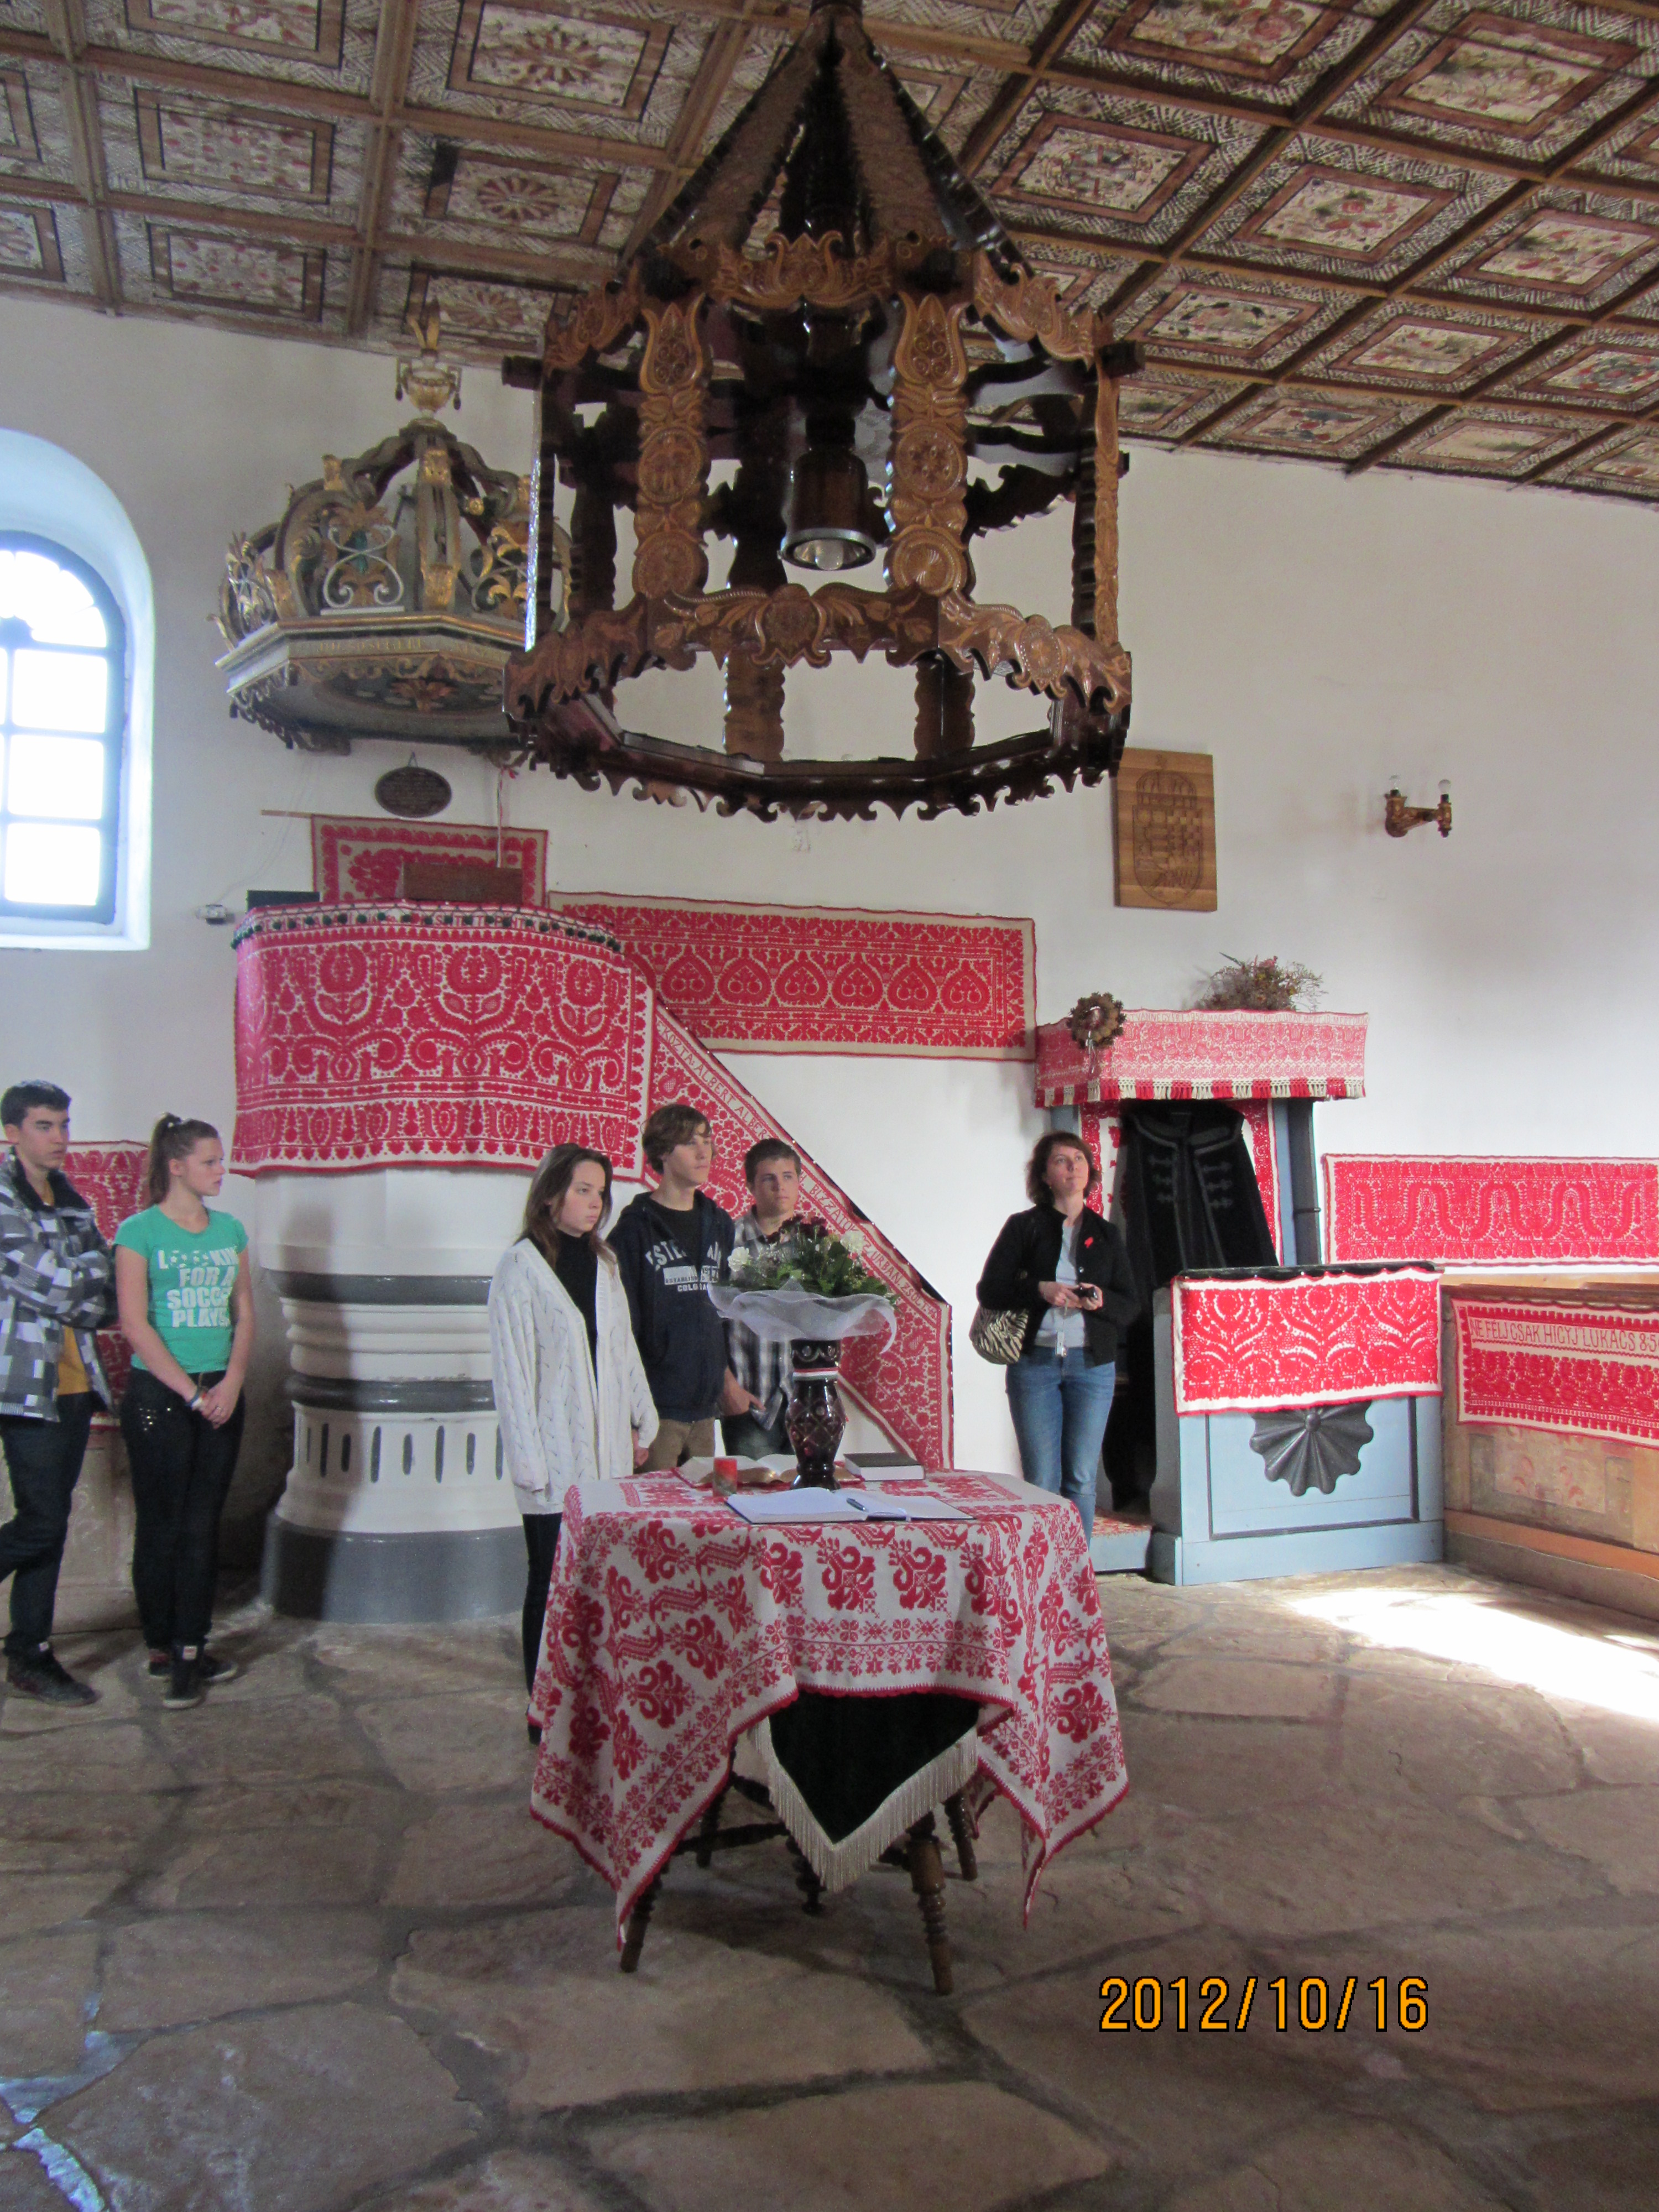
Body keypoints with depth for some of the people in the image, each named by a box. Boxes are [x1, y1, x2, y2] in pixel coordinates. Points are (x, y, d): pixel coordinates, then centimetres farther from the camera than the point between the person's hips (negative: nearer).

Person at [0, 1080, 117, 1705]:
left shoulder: (72, 1202, 15)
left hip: (76, 1383, 7)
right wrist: (91, 1283, 1)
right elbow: (59, 1288, -16)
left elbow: (104, 1300, 9)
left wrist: (78, 1294, -9)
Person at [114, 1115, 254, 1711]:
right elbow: (134, 1323, -10)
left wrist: (232, 1383, -5)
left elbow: (244, 1313, 9)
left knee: (202, 1527, 6)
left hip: (222, 1396, 4)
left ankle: (191, 1649, 14)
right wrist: (192, 1394, -12)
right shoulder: (139, 1231, -5)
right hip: (158, 1397, -4)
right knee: (161, 1526, 3)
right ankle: (163, 1647, 17)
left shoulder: (230, 1230, 9)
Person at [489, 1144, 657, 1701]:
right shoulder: (520, 1265, -8)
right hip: (556, 1457, -5)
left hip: (608, 1449, 6)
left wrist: (640, 1420, 16)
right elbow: (512, 1368, -10)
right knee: (553, 1583, 2)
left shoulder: (603, 1260, 11)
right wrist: (528, 1461, -13)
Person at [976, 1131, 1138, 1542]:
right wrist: (1040, 1290, -15)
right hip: (1035, 1364, -2)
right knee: (1041, 1482, -1)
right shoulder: (1023, 1227, 4)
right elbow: (989, 1291, 0)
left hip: (1092, 1365, 2)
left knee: (1081, 1480, 3)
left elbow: (1130, 1307, 10)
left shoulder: (1105, 1234, 12)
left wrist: (1101, 1301, -11)